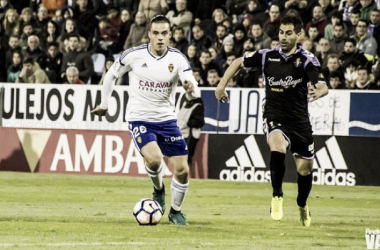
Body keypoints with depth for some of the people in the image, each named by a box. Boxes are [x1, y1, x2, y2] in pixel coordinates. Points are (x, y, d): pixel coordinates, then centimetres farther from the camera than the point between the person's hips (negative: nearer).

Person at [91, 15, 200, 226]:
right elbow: (111, 76, 7)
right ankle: (158, 189, 6)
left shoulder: (178, 58, -7)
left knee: (182, 170, -2)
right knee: (154, 158, -28)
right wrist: (104, 104, 13)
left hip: (166, 119, 3)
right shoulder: (134, 55, -10)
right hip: (139, 119, -3)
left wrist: (191, 89, -37)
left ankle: (176, 211, 24)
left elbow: (194, 93, -14)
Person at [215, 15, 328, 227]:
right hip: (274, 117, 0)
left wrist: (318, 92, -45)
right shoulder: (267, 56, -1)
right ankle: (277, 196, -13)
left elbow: (324, 87, -21)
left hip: (299, 120, 0)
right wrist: (222, 84, 7)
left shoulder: (307, 60, -9)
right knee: (277, 148, -32)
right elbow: (239, 62, 15)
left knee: (305, 170, 7)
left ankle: (302, 206, 37)